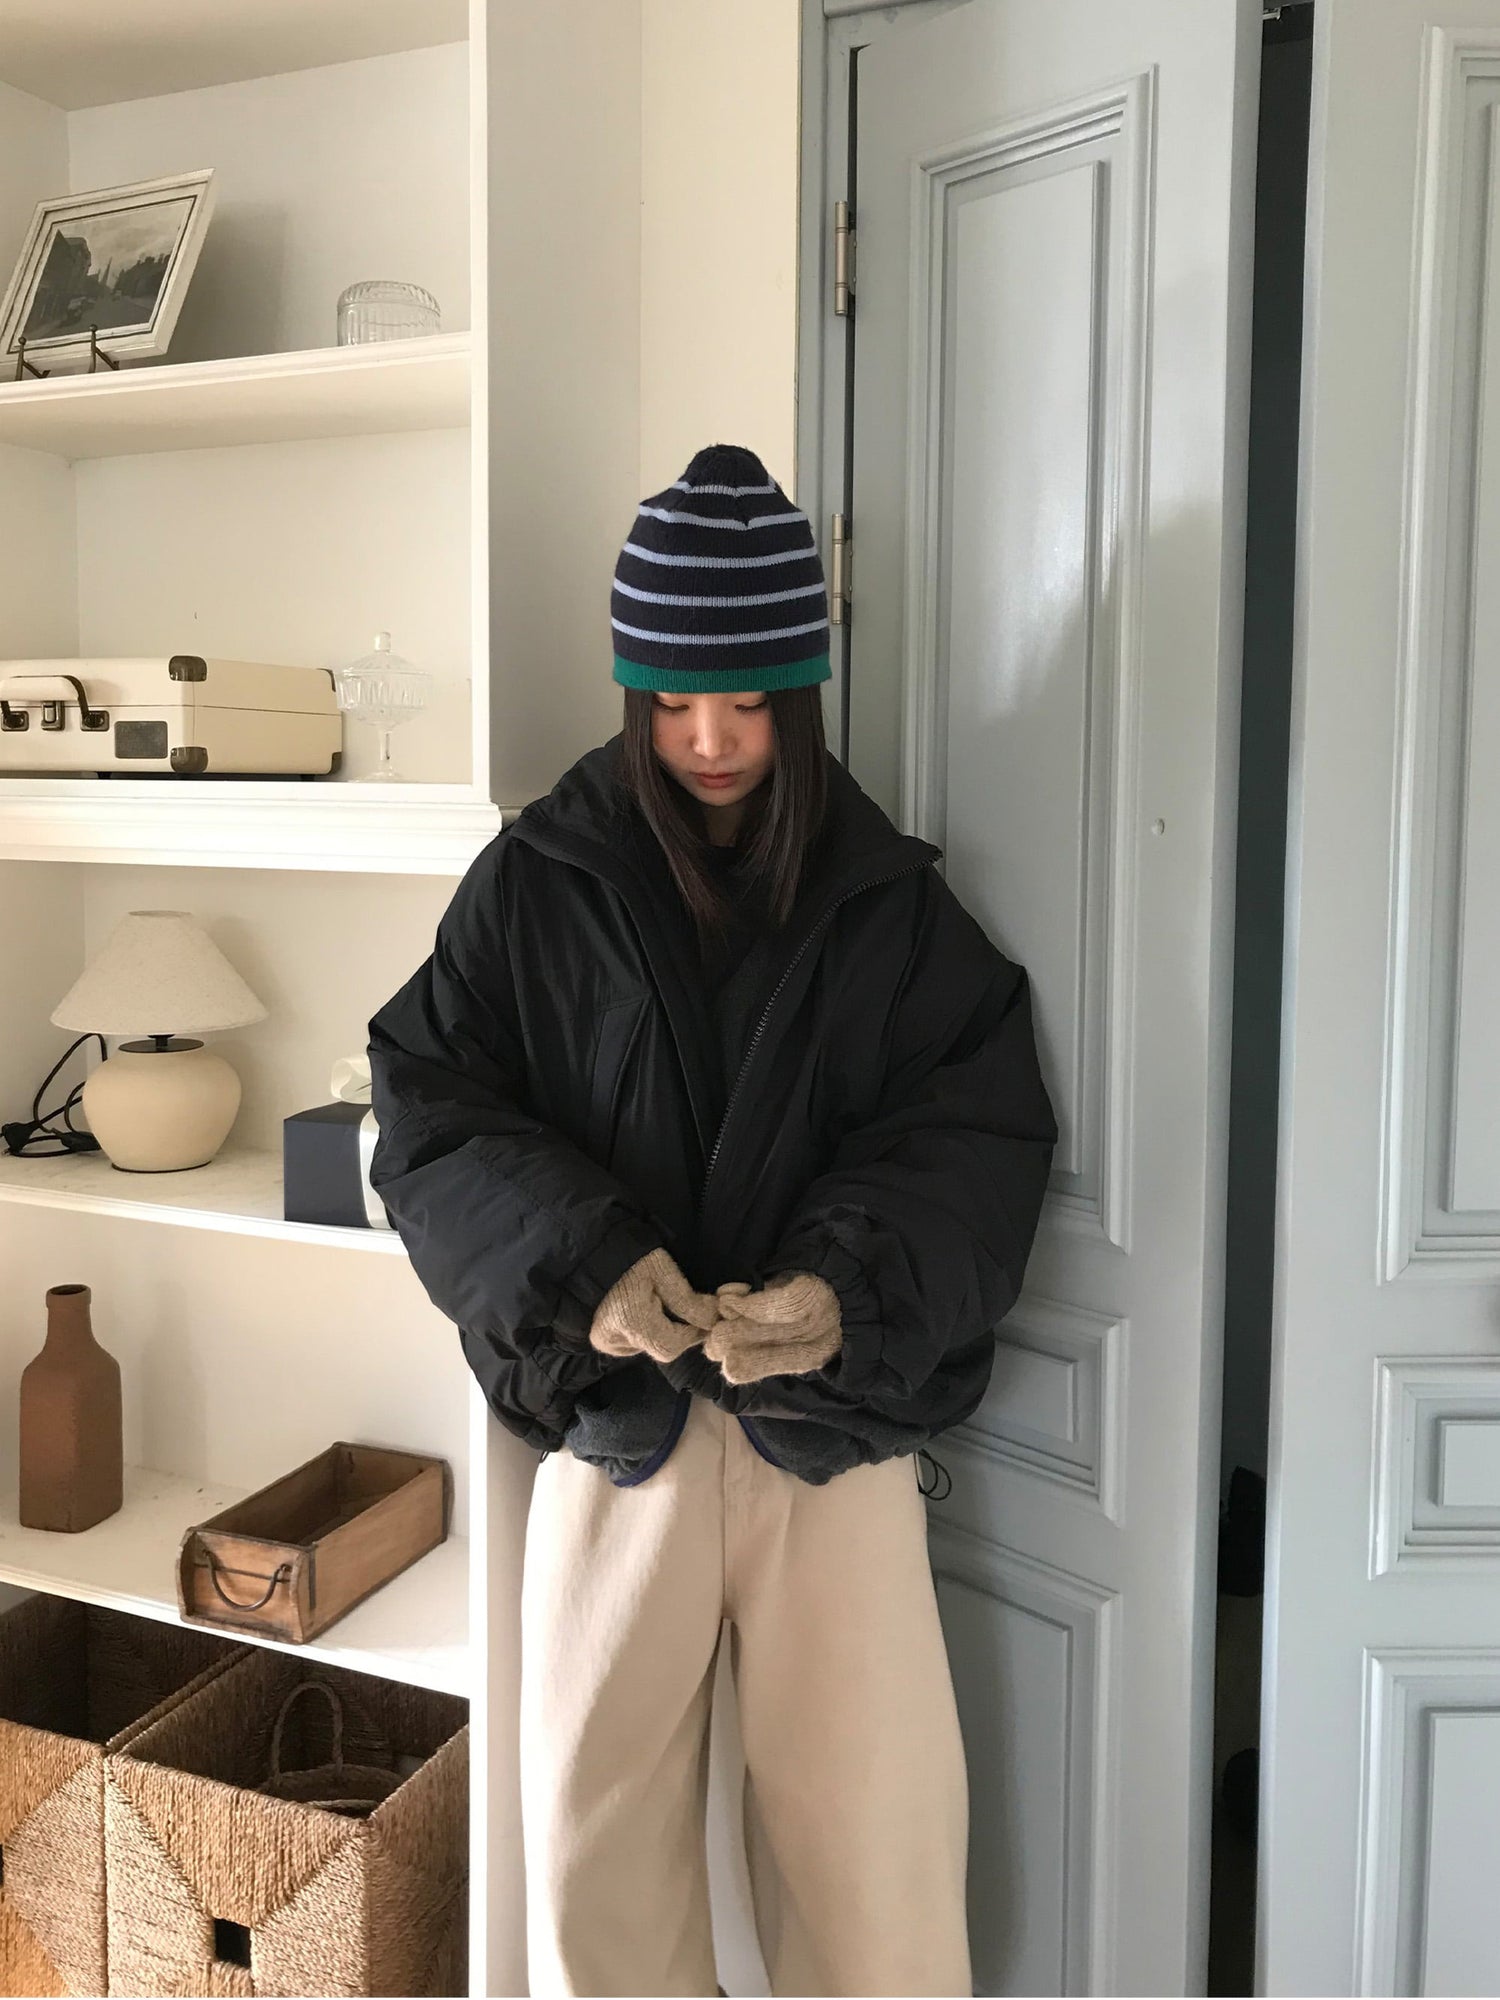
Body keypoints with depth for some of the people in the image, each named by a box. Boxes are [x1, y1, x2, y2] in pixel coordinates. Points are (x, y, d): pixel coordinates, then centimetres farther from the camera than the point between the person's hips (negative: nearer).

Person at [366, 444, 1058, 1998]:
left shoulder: (891, 903, 1)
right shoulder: (536, 885, -1)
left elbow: (981, 1133, -2)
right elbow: (426, 1107, -3)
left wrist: (848, 1287, -20)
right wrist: (579, 1262, -19)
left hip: (835, 1417, 0)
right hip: (614, 1411, 1)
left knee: (874, 1855, 5)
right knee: (597, 1841, 12)